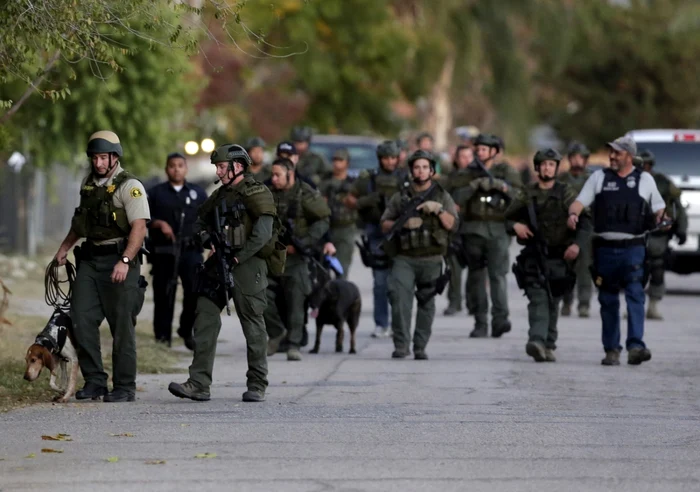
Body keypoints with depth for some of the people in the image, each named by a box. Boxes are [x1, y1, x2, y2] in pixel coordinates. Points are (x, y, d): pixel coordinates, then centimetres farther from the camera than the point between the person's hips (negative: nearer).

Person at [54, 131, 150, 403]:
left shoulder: (129, 186, -9)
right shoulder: (88, 184, 14)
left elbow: (139, 227, -18)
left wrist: (125, 261, -27)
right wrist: (65, 247, 29)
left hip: (119, 261, -7)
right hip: (90, 259, 7)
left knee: (122, 326, -2)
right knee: (81, 320, 0)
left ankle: (124, 387, 4)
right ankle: (94, 382, 8)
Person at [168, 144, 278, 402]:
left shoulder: (257, 193, -7)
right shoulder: (219, 196, 17)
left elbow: (262, 233, -16)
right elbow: (201, 223, 25)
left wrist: (237, 258, -16)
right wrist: (204, 236, 2)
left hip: (247, 265, -7)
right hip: (219, 265, 7)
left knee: (253, 325, -1)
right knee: (205, 320, -2)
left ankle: (257, 386, 8)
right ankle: (199, 385, -4)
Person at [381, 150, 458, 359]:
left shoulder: (442, 196, 10)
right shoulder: (400, 197, 11)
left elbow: (452, 224, 0)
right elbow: (384, 224, 9)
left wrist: (438, 209, -15)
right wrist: (403, 224, -9)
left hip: (431, 258, 0)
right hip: (404, 258, 0)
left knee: (427, 303, 3)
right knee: (399, 296, -17)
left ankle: (420, 347, 10)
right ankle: (401, 345, -17)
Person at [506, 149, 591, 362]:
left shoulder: (566, 193, 4)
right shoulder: (526, 195, 9)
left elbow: (585, 220, -3)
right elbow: (506, 218, 16)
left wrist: (577, 243, -18)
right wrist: (515, 226, -7)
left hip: (558, 257, 0)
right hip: (534, 257, 0)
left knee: (552, 303, 6)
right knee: (538, 299, -15)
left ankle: (548, 345, 17)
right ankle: (537, 341, -29)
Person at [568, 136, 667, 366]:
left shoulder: (645, 179, 11)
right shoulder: (599, 177, 11)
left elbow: (658, 207, 20)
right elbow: (580, 201, 3)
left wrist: (660, 219, -2)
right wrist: (573, 213, -18)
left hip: (632, 248, -2)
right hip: (605, 249, 2)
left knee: (635, 295, -14)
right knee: (608, 301, 6)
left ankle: (636, 346, -22)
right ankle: (611, 350, 13)